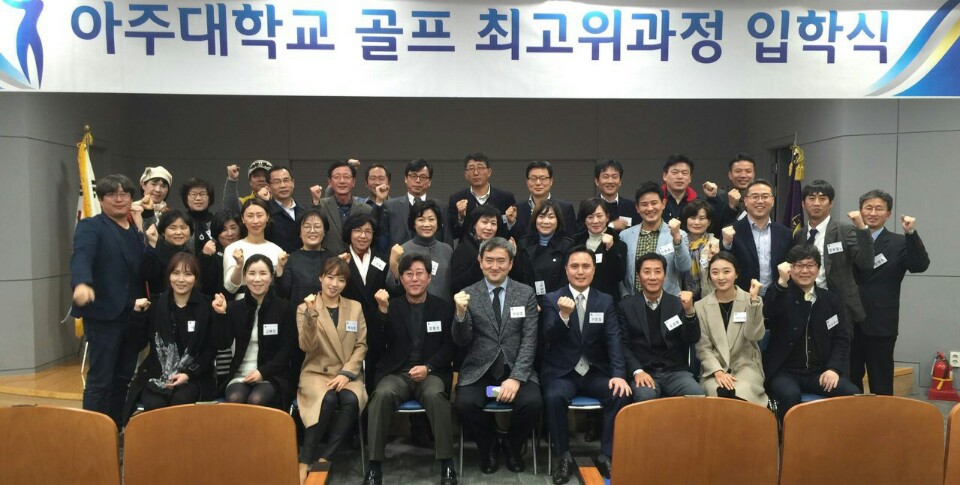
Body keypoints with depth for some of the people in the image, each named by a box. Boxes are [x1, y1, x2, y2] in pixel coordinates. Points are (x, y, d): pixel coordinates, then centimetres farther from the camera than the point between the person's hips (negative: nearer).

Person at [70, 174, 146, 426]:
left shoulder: (137, 231, 16)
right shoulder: (91, 227, -3)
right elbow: (81, 256, -24)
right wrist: (81, 283, -40)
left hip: (133, 315, 6)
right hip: (103, 314, -6)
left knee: (123, 379, 11)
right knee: (100, 380, -1)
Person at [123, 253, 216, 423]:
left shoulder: (206, 307, 1)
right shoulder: (155, 304, 7)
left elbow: (210, 350, 0)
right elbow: (138, 344, 4)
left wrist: (189, 374, -12)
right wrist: (138, 314, -8)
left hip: (194, 376, -1)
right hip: (156, 374, 1)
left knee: (181, 401, -31)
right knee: (155, 405, -28)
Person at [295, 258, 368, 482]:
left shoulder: (355, 307, 9)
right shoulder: (305, 308, 2)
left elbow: (361, 346, 5)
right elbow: (307, 346, -11)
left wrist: (346, 373, -10)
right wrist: (312, 314, -25)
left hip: (347, 373, 2)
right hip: (316, 372, -2)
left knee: (351, 399, -32)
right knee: (328, 399, -34)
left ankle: (323, 458, -20)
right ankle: (305, 461, -19)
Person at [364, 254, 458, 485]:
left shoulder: (443, 307, 8)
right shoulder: (392, 306, 9)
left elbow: (450, 347, 3)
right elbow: (379, 343, -3)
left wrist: (428, 367, -13)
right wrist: (383, 310, -18)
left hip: (431, 373, -1)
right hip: (396, 373, 1)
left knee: (435, 395, -34)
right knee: (382, 394, -31)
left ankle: (447, 464, -23)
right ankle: (375, 466, -23)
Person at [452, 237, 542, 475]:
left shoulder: (526, 293, 4)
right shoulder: (468, 295, 3)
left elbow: (529, 340, -2)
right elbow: (462, 341, -1)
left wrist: (516, 378, -16)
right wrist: (460, 313, -22)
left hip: (516, 369, 0)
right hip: (479, 370, 0)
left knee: (532, 402, -27)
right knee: (464, 403, -27)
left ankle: (512, 446, 8)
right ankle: (488, 447, 6)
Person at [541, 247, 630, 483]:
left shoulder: (606, 301, 6)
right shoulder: (552, 300, 0)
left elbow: (614, 340, -2)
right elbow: (550, 338, -12)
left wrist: (618, 374, -18)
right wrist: (563, 315, -32)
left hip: (596, 372, 2)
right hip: (561, 372, -2)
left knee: (620, 395, -25)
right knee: (554, 397, -32)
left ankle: (606, 457, -9)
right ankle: (564, 458, -12)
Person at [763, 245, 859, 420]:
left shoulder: (832, 299, 12)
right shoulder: (780, 296, 2)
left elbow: (842, 339, 8)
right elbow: (767, 314, -21)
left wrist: (834, 368, -8)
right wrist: (781, 283, -31)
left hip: (820, 372, 3)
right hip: (785, 371, -3)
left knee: (853, 394, -23)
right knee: (790, 395, -34)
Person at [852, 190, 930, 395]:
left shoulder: (899, 243, 1)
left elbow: (920, 266, -16)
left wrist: (911, 234, -26)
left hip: (880, 324, -3)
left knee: (881, 384, 6)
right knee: (849, 381, 14)